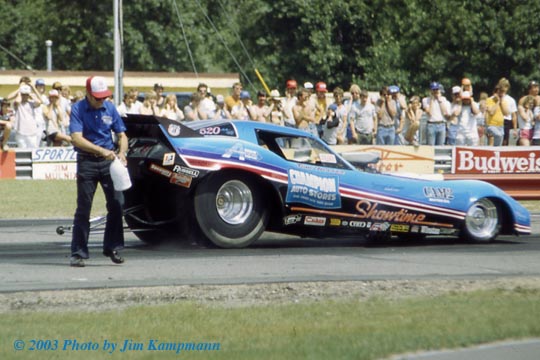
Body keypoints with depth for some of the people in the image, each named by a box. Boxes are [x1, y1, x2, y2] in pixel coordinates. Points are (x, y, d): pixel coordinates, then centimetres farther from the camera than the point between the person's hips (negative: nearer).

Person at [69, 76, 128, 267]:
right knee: (83, 208, -1)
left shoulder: (110, 108, 4)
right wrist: (101, 151, -28)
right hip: (87, 161, -3)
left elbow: (122, 135, 10)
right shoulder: (78, 109, -8)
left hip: (108, 161, 4)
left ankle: (112, 247, 10)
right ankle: (78, 253, 3)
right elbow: (77, 138, -19)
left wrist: (121, 153, -11)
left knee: (117, 203, -2)